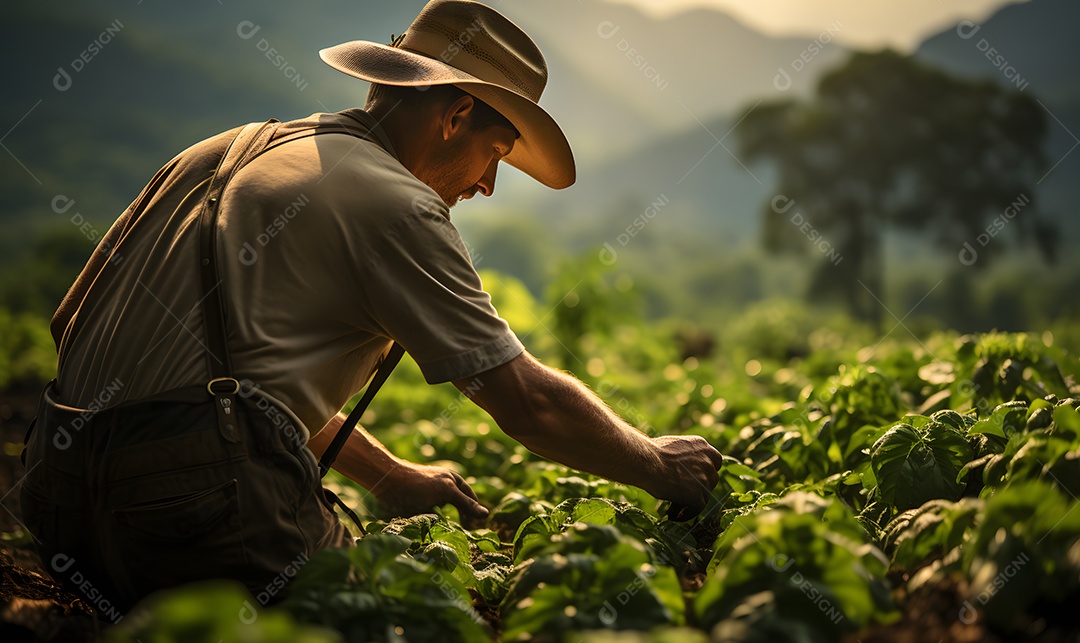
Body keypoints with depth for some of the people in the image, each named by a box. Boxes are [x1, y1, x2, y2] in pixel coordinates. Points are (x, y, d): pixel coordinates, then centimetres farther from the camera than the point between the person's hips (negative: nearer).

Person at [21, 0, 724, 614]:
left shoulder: (228, 153, 20)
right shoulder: (394, 202, -6)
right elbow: (528, 402, -5)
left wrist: (389, 476, 31)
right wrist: (657, 465, 12)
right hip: (200, 493, -9)